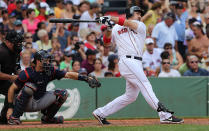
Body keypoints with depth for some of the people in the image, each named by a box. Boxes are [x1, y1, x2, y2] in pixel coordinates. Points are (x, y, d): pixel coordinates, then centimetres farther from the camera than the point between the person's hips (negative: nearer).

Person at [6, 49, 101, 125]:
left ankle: (47, 118, 10)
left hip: (40, 103, 6)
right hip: (26, 104, -6)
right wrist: (10, 107, -23)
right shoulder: (27, 73, -20)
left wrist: (86, 78, -20)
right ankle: (14, 117, -28)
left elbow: (68, 74, -7)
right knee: (29, 86, -35)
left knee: (63, 93, -4)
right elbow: (12, 89, -18)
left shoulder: (50, 71, -4)